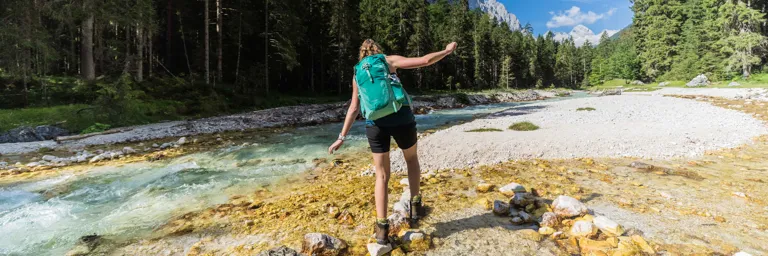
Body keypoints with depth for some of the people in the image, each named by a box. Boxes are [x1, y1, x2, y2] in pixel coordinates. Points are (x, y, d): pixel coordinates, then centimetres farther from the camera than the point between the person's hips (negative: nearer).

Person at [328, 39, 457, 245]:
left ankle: (382, 228, 9)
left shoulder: (358, 74, 21)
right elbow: (425, 61, 5)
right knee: (411, 159, 26)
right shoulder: (389, 60, 11)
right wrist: (447, 51, 22)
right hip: (401, 118, -2)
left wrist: (342, 138, 20)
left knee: (382, 176, 12)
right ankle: (415, 206, 23)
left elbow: (354, 108, 16)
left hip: (375, 124, 2)